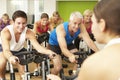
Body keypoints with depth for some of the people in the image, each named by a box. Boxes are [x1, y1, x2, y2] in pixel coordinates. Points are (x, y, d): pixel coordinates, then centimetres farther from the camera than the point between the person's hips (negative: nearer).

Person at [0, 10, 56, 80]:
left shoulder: (28, 32, -30)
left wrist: (48, 52, -61)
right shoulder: (6, 32, -39)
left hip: (19, 50, 3)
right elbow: (6, 50, -53)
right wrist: (10, 57, -77)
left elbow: (37, 46, -40)